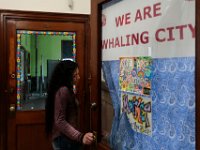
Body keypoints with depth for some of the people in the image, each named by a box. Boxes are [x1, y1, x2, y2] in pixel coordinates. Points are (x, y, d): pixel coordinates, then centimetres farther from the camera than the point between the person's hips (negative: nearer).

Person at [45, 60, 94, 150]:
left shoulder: (66, 90, 11)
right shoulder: (63, 91, -20)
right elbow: (60, 121, -28)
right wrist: (80, 137, -37)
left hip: (65, 139, 10)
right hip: (65, 140, -10)